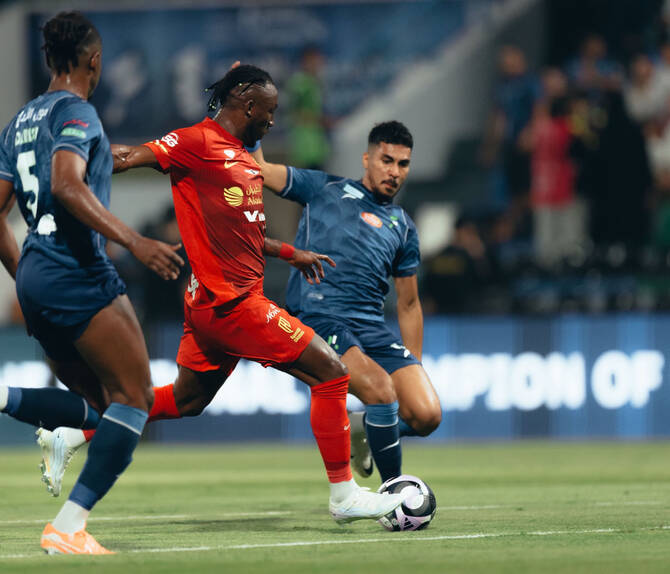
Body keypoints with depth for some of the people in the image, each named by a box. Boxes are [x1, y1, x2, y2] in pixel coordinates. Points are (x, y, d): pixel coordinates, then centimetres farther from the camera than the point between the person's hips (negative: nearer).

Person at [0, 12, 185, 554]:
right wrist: (134, 241, -29)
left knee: (95, 404, 14)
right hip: (78, 272, -9)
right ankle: (69, 526, -16)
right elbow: (67, 185, -23)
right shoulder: (75, 111, -7)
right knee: (135, 397, -6)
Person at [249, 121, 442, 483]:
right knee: (381, 390, -30)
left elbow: (409, 304, 26)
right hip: (318, 318, -5)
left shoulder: (402, 226, 23)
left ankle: (362, 430, 19)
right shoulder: (324, 190, 13)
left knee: (426, 415, -14)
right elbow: (259, 170, 7)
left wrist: (414, 368, 21)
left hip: (372, 327, 5)